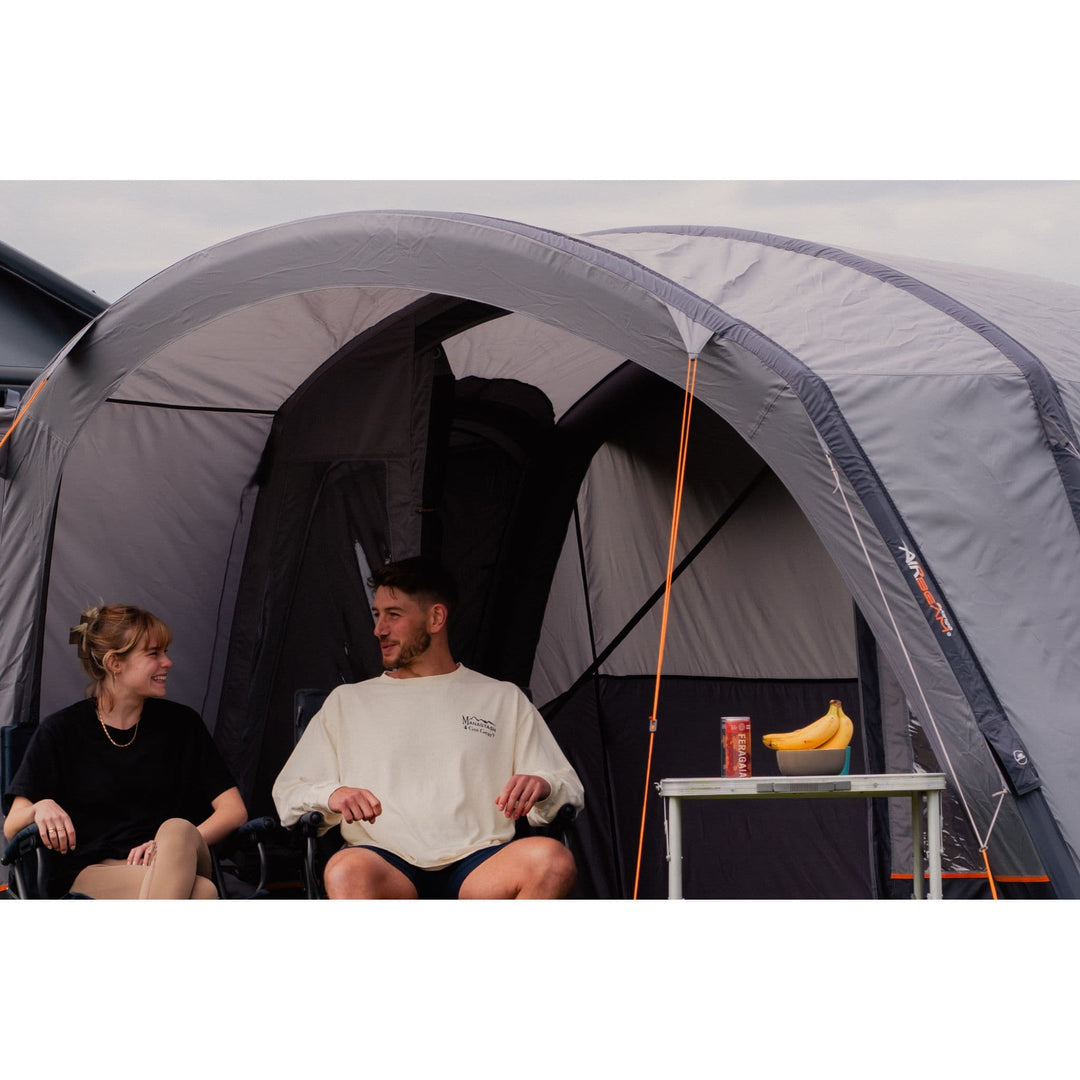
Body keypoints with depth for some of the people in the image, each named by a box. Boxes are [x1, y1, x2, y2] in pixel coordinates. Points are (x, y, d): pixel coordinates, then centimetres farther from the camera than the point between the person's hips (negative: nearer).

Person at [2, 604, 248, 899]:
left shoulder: (181, 723, 15)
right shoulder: (60, 731, 8)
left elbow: (234, 810, 9)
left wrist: (174, 845, -11)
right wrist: (41, 808, -20)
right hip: (90, 872, -3)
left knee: (178, 829, -38)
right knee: (203, 891, -37)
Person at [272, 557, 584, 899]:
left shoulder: (503, 700, 23)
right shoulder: (348, 701, 25)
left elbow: (570, 791, 20)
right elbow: (286, 794, 21)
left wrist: (542, 787, -6)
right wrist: (331, 795, -4)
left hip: (478, 866, 1)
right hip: (389, 864, 0)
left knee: (553, 861, -34)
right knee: (347, 871, -39)